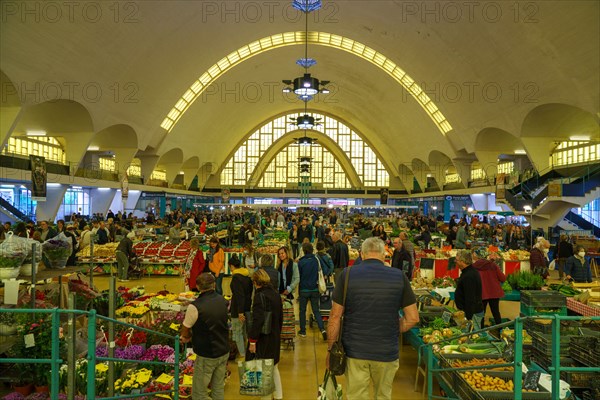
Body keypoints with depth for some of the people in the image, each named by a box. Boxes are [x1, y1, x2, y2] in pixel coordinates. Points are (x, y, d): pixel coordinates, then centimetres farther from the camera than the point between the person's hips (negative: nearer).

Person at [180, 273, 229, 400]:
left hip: (207, 356, -6)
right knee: (218, 389, 19)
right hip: (224, 352, 6)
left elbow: (185, 330, -10)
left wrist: (187, 336, 14)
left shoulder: (195, 306, -22)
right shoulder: (223, 301, -3)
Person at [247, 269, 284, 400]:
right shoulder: (276, 294, 4)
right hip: (275, 337, 8)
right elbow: (280, 317, 14)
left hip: (263, 339, -8)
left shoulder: (260, 296, -20)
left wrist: (252, 340, -19)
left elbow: (257, 320, -24)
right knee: (273, 367, 22)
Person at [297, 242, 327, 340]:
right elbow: (319, 274, 6)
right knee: (316, 310, 9)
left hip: (304, 289, -2)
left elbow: (298, 276, -3)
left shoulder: (301, 262, -13)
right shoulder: (316, 260, -4)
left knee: (302, 311, 12)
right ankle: (322, 329, -8)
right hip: (314, 289, 2)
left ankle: (302, 331, 19)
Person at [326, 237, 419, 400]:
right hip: (387, 352, 1)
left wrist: (330, 349, 3)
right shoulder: (399, 276, -4)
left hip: (354, 351, -1)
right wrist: (393, 331, 12)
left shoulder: (347, 275, -8)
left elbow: (335, 316, -7)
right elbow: (413, 318, -2)